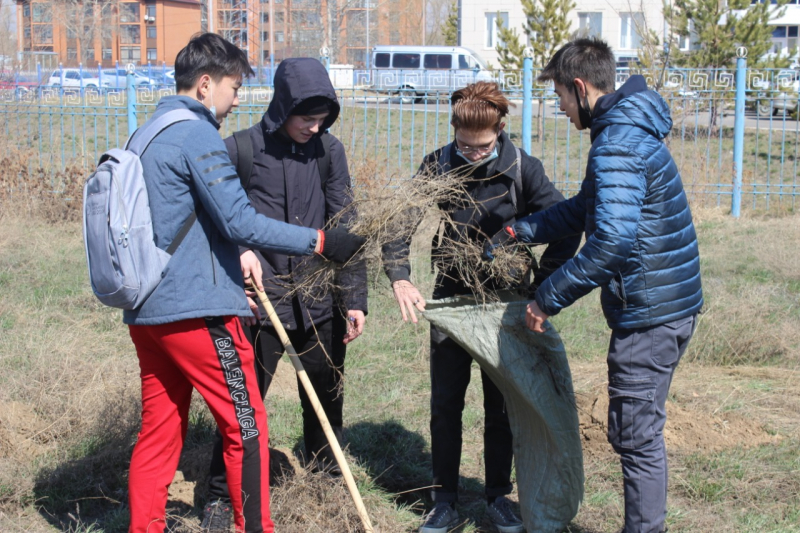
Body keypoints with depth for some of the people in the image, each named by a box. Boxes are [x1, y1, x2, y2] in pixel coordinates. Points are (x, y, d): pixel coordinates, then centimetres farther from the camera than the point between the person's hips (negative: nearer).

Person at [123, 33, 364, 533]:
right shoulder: (197, 135, -12)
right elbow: (239, 221, -17)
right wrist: (319, 240, -12)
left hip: (145, 312, 9)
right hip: (197, 310, -9)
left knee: (160, 430, 13)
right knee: (246, 425, 0)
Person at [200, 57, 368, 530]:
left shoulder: (329, 150, 2)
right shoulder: (241, 150, -8)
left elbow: (345, 227, 2)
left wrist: (355, 298, -1)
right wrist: (239, 249, -18)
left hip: (320, 298, 3)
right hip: (261, 296, -3)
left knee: (327, 397, 14)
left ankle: (329, 481, 34)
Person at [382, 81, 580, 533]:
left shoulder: (522, 168, -12)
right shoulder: (439, 166, -7)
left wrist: (540, 287, -20)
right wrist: (400, 278, -23)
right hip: (452, 298, 1)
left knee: (501, 405, 8)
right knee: (445, 404, 5)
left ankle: (499, 496, 23)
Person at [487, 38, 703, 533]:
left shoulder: (617, 145, -19)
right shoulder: (632, 131, 16)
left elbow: (612, 240, -29)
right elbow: (584, 209, 28)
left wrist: (551, 297, -21)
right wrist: (517, 232, 26)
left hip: (649, 312, -10)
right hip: (671, 304, 10)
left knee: (636, 436, -1)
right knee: (639, 432, 18)